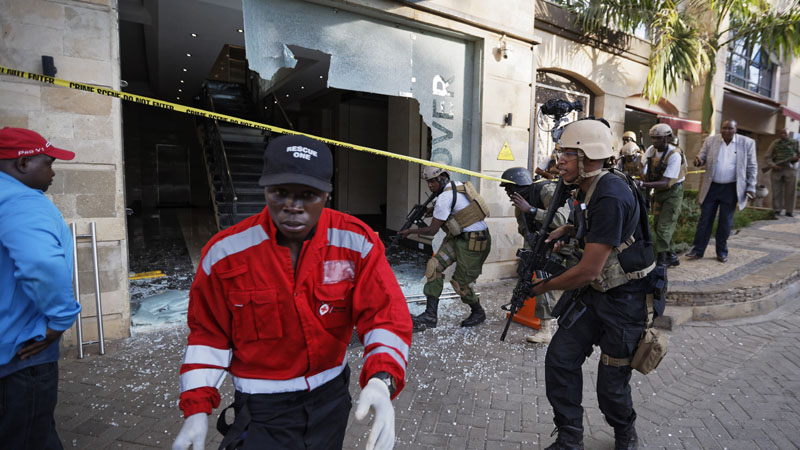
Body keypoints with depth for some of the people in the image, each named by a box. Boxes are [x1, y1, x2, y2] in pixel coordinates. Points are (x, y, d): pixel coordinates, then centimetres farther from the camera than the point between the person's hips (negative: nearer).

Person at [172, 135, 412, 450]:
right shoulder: (225, 252, -15)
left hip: (332, 397, 3)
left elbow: (386, 316, -18)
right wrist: (197, 409, -7)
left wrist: (381, 380, -34)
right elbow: (208, 333, -3)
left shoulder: (357, 243, -16)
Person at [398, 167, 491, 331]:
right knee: (434, 265, -4)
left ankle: (478, 313, 27)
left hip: (473, 242, -10)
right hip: (458, 237, 10)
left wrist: (410, 231, -2)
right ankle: (430, 315, -4)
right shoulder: (457, 186, 7)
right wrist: (433, 210, 17)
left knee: (460, 282, -2)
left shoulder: (444, 198, -21)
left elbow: (432, 230, -15)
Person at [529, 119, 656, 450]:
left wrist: (545, 286, -12)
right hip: (594, 291, 9)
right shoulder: (591, 189, 3)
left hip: (625, 299, -9)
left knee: (611, 386, 6)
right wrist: (567, 230, 4)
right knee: (560, 359, 4)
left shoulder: (610, 197, -27)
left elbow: (589, 270, -27)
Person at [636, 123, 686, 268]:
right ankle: (672, 257, 25)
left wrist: (642, 184, -40)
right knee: (657, 226, 11)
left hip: (673, 192, -7)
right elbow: (643, 170, -4)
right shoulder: (651, 150, -4)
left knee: (664, 228, -9)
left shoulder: (674, 155, -24)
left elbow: (666, 183, -30)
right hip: (658, 192, 7)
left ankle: (662, 260, 2)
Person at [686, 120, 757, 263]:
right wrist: (698, 161, -18)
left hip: (731, 189, -1)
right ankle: (697, 250, 11)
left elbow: (752, 167, 3)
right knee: (705, 220, 4)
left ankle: (722, 252, 19)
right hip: (711, 187, 1)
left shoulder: (747, 143, -2)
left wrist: (751, 187, -1)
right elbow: (702, 158, 7)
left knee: (726, 222, 7)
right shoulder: (710, 140, 0)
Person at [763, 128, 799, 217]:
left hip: (790, 170, 0)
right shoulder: (775, 143, 7)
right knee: (776, 192, 0)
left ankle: (789, 212, 5)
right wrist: (773, 165, -12)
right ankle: (777, 211, 8)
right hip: (777, 170, 0)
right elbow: (767, 157, 4)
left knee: (790, 192, -1)